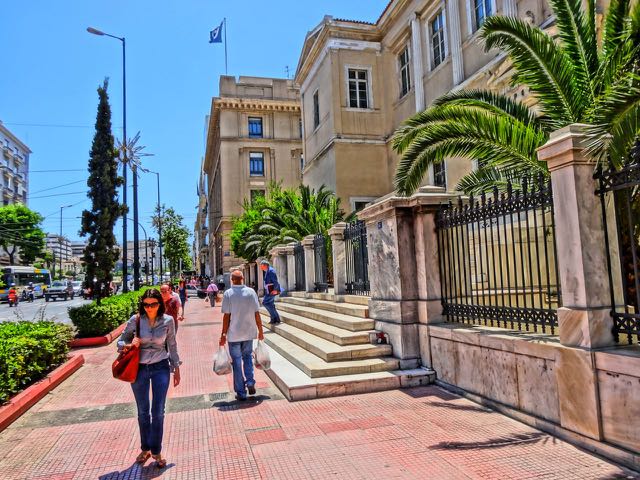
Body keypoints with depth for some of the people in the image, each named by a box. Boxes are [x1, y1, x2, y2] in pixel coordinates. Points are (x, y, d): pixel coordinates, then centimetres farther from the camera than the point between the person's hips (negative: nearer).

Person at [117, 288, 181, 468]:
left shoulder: (168, 321, -8)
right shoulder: (135, 320, -10)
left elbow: (172, 346, 3)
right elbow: (121, 341, 2)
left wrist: (176, 369, 6)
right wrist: (128, 345, -21)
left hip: (161, 368, -1)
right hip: (139, 369, 1)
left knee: (158, 412, 3)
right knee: (143, 412, 14)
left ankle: (156, 451, 20)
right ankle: (145, 448, 34)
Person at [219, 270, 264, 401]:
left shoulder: (228, 294, -9)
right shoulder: (251, 292, -4)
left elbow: (226, 316, -11)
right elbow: (257, 314, -3)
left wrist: (223, 334, -4)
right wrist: (260, 331, 7)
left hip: (234, 334, -2)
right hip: (249, 332, 2)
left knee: (237, 362, 8)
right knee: (247, 357, 23)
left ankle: (241, 393, 13)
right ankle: (250, 382, 8)